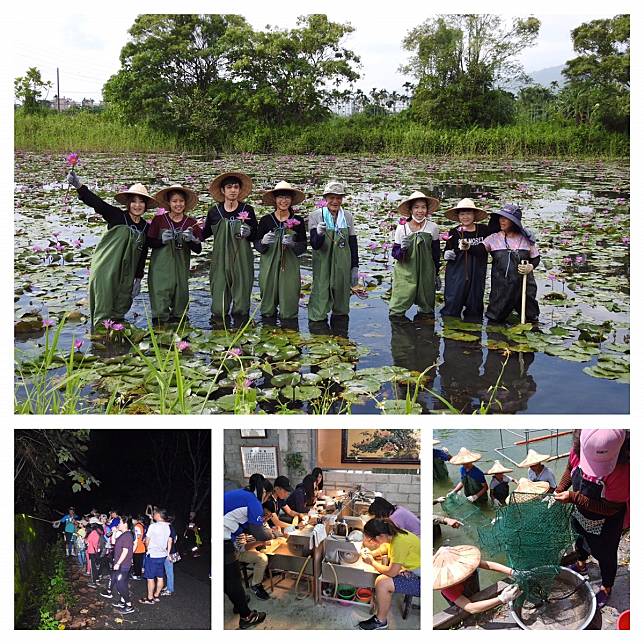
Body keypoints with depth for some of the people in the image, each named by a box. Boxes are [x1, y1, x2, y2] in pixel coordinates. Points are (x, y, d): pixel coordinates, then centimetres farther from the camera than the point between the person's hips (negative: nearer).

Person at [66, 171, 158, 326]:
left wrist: (138, 279, 10)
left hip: (126, 275, 4)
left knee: (121, 307, 9)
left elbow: (142, 256, 12)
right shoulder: (117, 216, -4)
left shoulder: (145, 227, 8)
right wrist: (79, 186, -32)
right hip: (105, 269, -4)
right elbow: (96, 202, -17)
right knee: (103, 306, -5)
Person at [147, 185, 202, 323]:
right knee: (161, 290, -9)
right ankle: (160, 320, -1)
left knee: (180, 291, 0)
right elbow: (150, 242, 4)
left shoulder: (191, 223, 5)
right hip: (161, 265, -2)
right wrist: (162, 240, -14)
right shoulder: (159, 220, 0)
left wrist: (190, 239, -16)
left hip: (181, 266, 2)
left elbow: (198, 250, 3)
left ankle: (177, 318, 14)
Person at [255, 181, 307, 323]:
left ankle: (288, 316, 17)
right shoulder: (265, 220, 2)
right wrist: (263, 242, -16)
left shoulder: (298, 220, 2)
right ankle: (268, 314, 24)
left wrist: (292, 243, -17)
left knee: (289, 292, -2)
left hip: (290, 264, 0)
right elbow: (256, 243, 6)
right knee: (268, 291, 2)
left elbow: (303, 246, 4)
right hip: (269, 264, 0)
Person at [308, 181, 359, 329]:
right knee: (321, 293, -3)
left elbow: (353, 244, 8)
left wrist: (354, 268, 7)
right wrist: (319, 234, -35)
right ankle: (317, 319, 11)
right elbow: (315, 245, -14)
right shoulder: (315, 216, -7)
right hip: (322, 264, -3)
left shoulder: (348, 216, 3)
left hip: (343, 265, 3)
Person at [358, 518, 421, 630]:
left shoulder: (400, 541, -26)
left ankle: (381, 621, 2)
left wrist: (372, 562, -9)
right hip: (414, 572, 10)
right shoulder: (395, 535, -1)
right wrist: (372, 555, -3)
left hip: (420, 581, -10)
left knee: (382, 582, -19)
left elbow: (392, 572, -24)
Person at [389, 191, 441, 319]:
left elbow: (436, 254, 8)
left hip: (426, 274, 1)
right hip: (405, 273, -1)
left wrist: (436, 275, 14)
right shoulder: (402, 228, -7)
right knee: (396, 313, -5)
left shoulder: (433, 227, -4)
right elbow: (395, 254, -2)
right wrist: (402, 249, -24)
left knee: (427, 311, 9)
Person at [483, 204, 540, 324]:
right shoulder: (493, 238, 1)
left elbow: (536, 258, 11)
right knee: (494, 320, 7)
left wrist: (530, 267, -9)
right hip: (500, 287, 0)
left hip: (524, 286, 0)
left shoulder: (526, 238, 2)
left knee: (531, 320, 10)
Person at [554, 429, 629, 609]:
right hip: (581, 516, 5)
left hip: (605, 525, -5)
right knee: (580, 539, 34)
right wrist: (560, 490, -13)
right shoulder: (580, 450, -27)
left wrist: (574, 498, -35)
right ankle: (581, 564, 66)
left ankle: (606, 588, 52)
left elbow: (611, 508, -32)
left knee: (605, 555, 22)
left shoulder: (622, 470, -42)